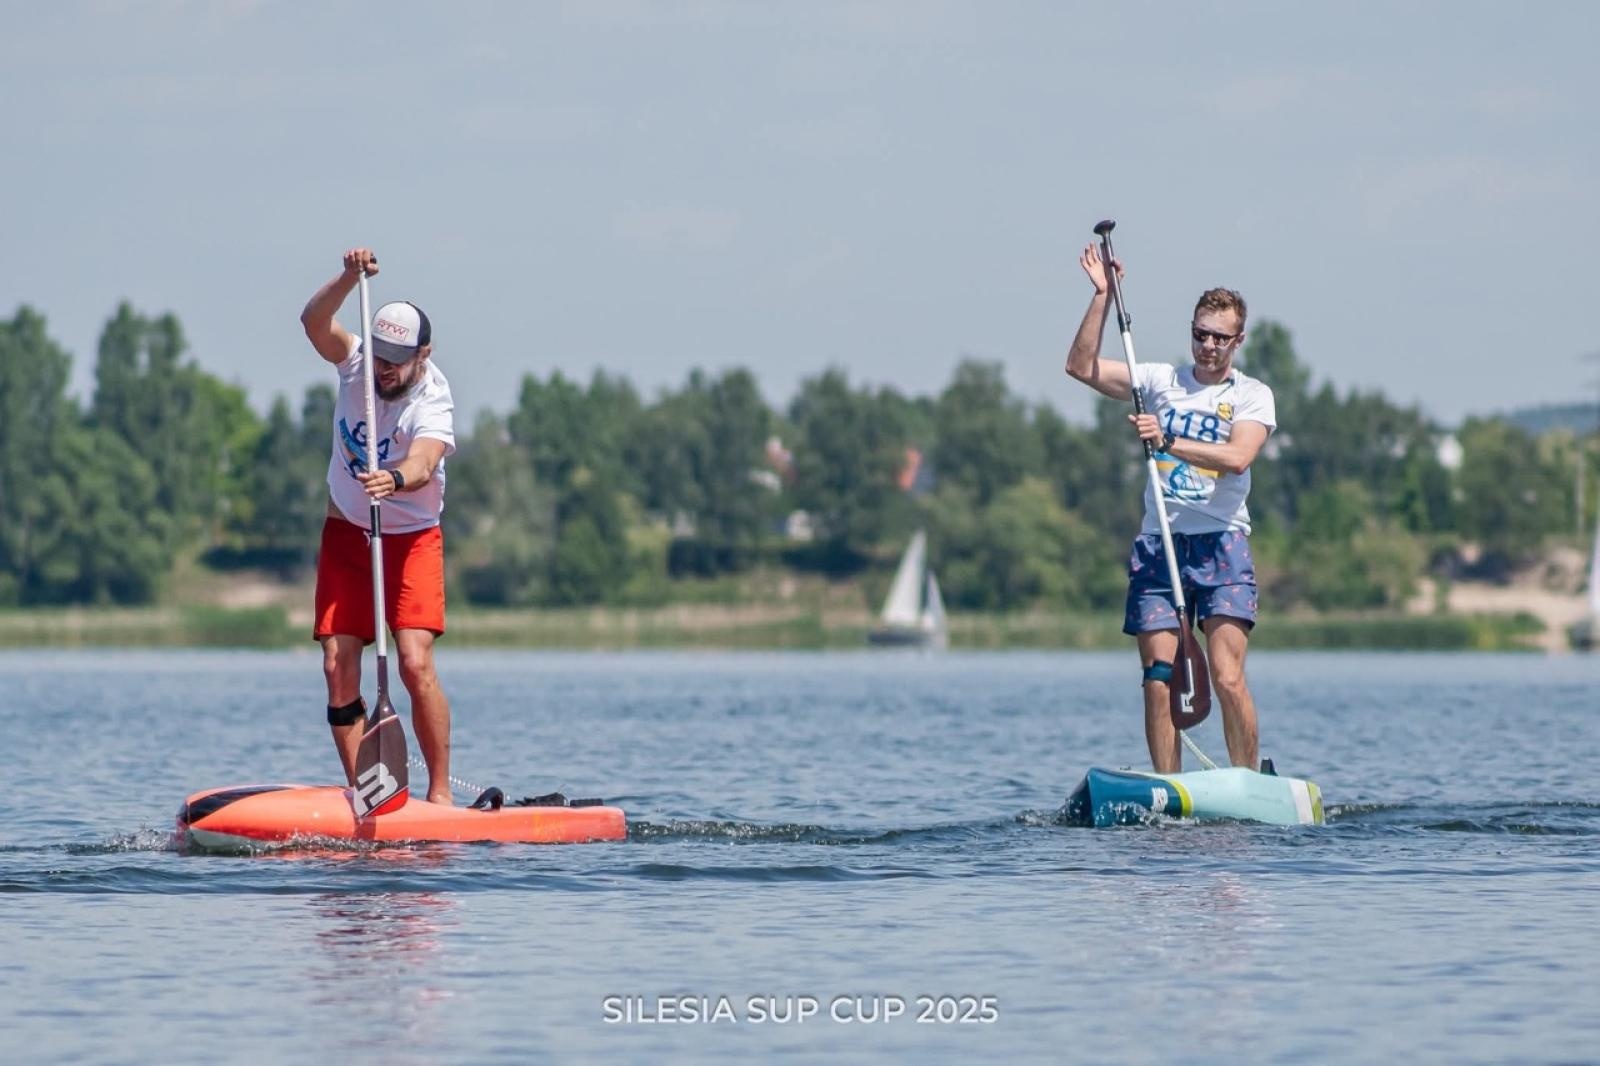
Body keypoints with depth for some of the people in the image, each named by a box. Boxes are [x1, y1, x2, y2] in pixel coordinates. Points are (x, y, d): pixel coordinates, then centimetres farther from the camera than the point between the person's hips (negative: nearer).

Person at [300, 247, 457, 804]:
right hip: (345, 534, 4)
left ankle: (440, 791, -12)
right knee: (338, 669, -6)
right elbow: (314, 322, -23)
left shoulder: (432, 400, -19)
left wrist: (395, 480, -59)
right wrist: (350, 278, -37)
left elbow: (422, 465, -37)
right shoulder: (357, 364, -6)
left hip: (411, 539, -4)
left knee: (415, 663, -18)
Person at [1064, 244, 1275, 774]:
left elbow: (1237, 457, -14)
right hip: (1158, 545, 3)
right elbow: (1081, 367, 6)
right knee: (1158, 681, -4)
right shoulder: (1161, 381, 14)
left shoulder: (1252, 395, 5)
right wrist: (1102, 296, 1)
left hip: (1221, 544, -3)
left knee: (1227, 678, -13)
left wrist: (1169, 442, -23)